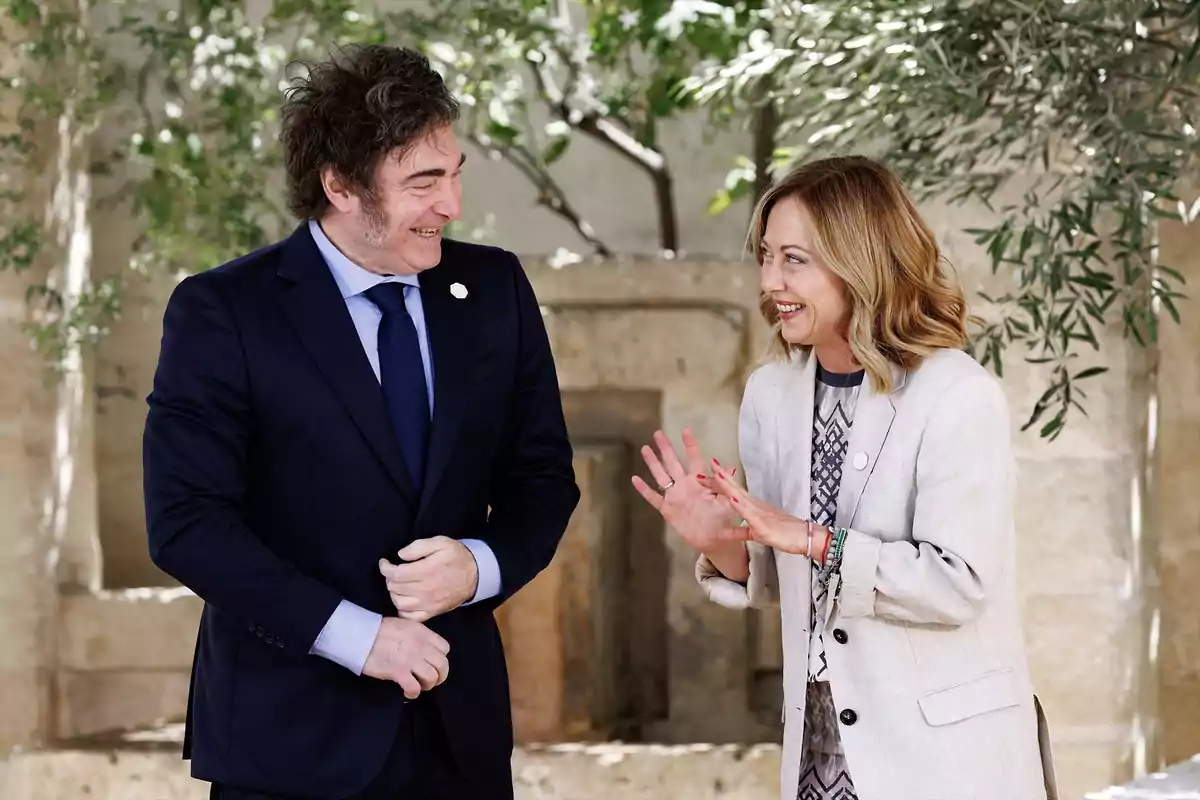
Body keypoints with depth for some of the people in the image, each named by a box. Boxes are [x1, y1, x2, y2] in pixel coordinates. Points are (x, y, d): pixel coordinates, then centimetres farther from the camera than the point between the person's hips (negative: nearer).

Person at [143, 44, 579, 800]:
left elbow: (543, 475, 9)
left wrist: (480, 566, -12)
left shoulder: (494, 288, 4)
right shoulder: (223, 312, -9)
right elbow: (186, 520, -13)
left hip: (460, 722, 4)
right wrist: (351, 632, -19)